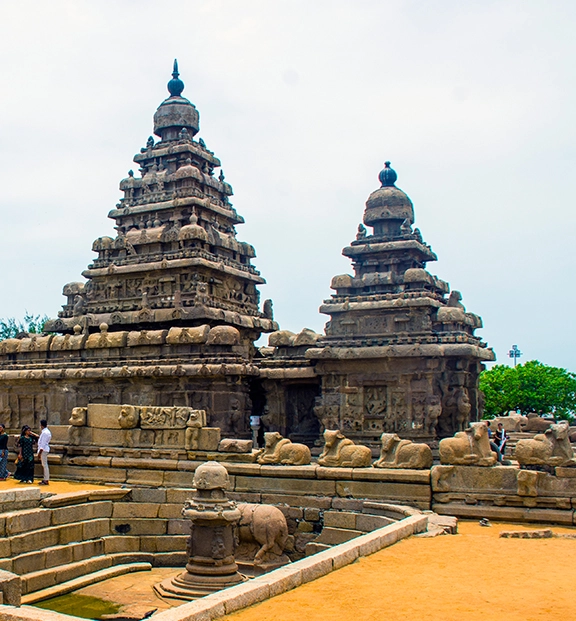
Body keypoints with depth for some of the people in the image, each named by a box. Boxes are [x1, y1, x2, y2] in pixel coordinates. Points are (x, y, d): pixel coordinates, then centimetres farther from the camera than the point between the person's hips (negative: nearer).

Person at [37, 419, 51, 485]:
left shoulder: (45, 433, -17)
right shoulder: (47, 431, 14)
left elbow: (43, 443, -19)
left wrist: (40, 452, -18)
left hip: (43, 450, -10)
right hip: (44, 449, 10)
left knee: (44, 465, -7)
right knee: (44, 465, 14)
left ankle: (46, 480, -5)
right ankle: (45, 479, 20)